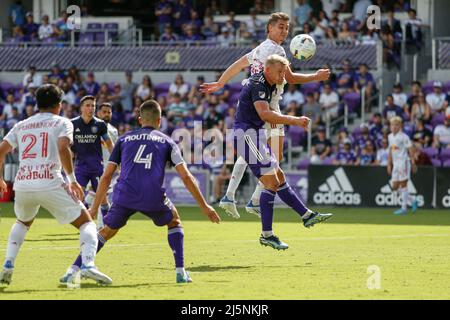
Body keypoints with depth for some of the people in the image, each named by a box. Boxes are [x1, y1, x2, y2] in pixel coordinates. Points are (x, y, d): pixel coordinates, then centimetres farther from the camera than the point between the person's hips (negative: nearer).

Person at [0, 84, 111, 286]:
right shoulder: (62, 123, 8)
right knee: (86, 222, 6)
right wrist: (72, 180, -7)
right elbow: (63, 148, -11)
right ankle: (88, 265, -19)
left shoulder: (21, 126, 20)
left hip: (23, 185, 4)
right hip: (50, 184, -4)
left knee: (23, 222, 34)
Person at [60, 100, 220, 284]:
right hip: (154, 198, -1)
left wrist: (95, 207, 23)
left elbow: (107, 176, 18)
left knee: (107, 231, 18)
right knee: (174, 222, 27)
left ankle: (73, 271, 3)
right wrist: (204, 206, 14)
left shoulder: (124, 139, 22)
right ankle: (181, 272, 16)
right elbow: (186, 177, 10)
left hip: (124, 196, 1)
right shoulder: (166, 141, 18)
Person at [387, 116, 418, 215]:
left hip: (403, 162, -8)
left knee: (403, 185, -7)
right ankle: (413, 201, 17)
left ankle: (404, 208, -2)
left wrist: (413, 163, -15)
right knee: (395, 187, 5)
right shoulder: (390, 136, 13)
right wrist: (389, 164, 19)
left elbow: (411, 150, -10)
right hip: (395, 164, 8)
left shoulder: (403, 137, -8)